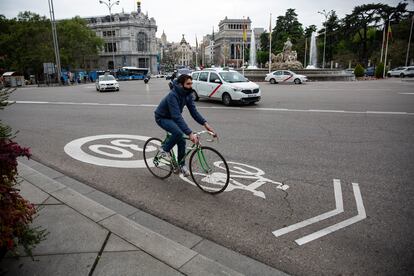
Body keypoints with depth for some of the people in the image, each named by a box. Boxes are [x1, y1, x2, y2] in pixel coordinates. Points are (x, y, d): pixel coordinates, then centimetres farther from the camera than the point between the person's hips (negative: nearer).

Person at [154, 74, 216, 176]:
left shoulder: (188, 94, -11)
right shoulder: (173, 95, -34)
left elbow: (193, 111, -12)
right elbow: (177, 117, -42)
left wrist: (205, 123, -27)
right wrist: (190, 133, -49)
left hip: (173, 117, 7)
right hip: (162, 118, -7)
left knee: (181, 141, -1)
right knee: (178, 133, -31)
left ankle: (181, 164, 18)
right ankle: (164, 150, -6)